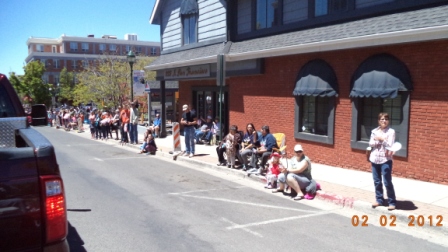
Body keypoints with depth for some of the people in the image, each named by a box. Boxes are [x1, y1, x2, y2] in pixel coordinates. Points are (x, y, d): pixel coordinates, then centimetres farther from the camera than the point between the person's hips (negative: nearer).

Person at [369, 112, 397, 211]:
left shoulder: (391, 131, -5)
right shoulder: (374, 131, 7)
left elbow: (390, 145, -11)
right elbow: (370, 144, 4)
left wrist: (382, 139, -19)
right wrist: (377, 141, -14)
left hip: (385, 159, -4)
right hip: (375, 159, 4)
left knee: (387, 182, -4)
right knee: (377, 181, 10)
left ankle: (392, 202, 6)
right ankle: (379, 200, 22)